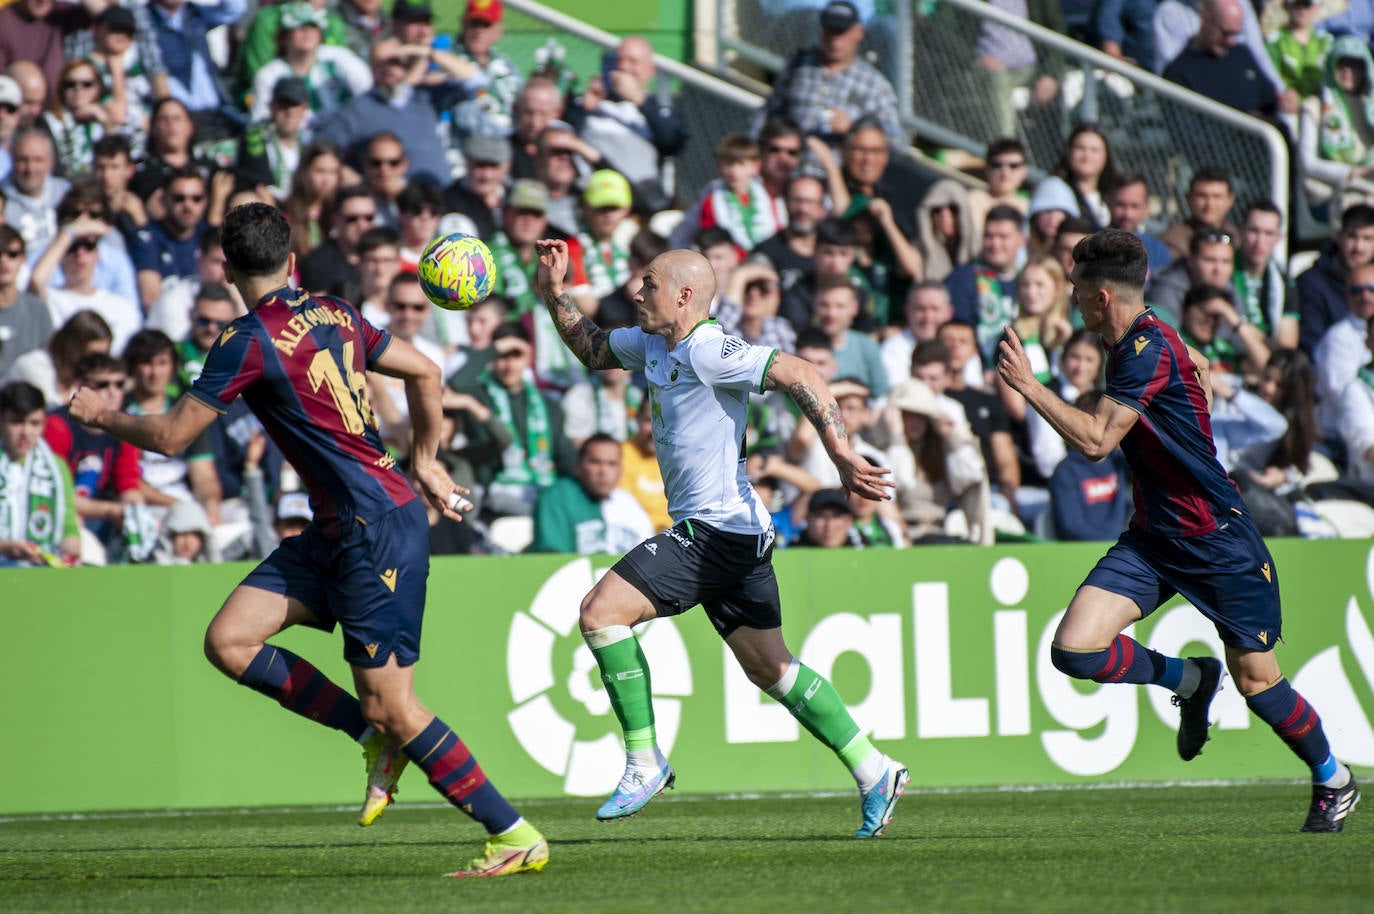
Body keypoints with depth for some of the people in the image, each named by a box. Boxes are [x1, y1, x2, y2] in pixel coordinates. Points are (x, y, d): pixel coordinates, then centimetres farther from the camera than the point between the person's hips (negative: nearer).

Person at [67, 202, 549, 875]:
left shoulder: (250, 341, -13)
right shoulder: (336, 315, 10)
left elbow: (170, 435, -8)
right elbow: (425, 372, 17)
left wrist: (101, 416, 11)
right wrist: (424, 460, 28)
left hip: (378, 525, -9)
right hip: (337, 529, 9)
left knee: (393, 708, -6)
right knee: (228, 640, 3)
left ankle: (518, 837, -1)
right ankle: (378, 741, 8)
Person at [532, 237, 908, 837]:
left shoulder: (708, 352, -16)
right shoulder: (652, 345, 12)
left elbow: (800, 376, -24)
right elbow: (592, 349, 31)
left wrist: (842, 456, -30)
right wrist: (554, 294, 18)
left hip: (716, 529, -10)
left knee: (600, 612, -12)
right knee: (770, 668, 12)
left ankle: (645, 763, -7)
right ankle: (873, 771, 13)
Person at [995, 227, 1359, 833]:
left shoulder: (1149, 349, -21)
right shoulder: (1129, 344, 8)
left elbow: (1095, 441, -27)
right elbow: (1199, 370, 28)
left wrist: (1026, 384, -22)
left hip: (1216, 536, -8)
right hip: (1153, 536, 8)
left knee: (1255, 679, 0)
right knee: (1076, 650, -12)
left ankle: (1333, 779, 25)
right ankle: (1188, 680, 14)